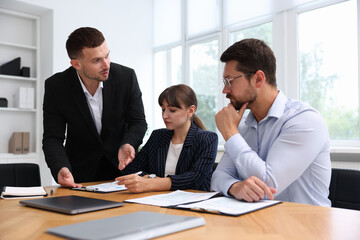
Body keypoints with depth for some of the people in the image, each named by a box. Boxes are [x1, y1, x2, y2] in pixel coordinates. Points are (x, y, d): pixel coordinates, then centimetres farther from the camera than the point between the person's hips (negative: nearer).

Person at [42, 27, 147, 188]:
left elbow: (138, 122, -5)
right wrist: (61, 168, -30)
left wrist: (127, 145, -26)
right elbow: (53, 138, -11)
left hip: (122, 166, 0)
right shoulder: (55, 86, -13)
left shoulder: (126, 76, -13)